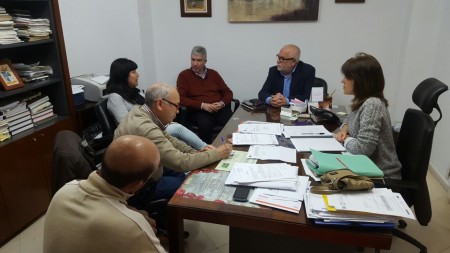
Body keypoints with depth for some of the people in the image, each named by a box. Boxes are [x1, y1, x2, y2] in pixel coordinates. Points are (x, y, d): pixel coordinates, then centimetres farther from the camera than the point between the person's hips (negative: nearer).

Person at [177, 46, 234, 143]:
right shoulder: (184, 75, 7)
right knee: (205, 125, -37)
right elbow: (181, 98, -4)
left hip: (219, 109, 3)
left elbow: (228, 92, 18)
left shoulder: (213, 73, 19)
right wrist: (202, 105, -14)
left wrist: (222, 103, -5)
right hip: (198, 111, -3)